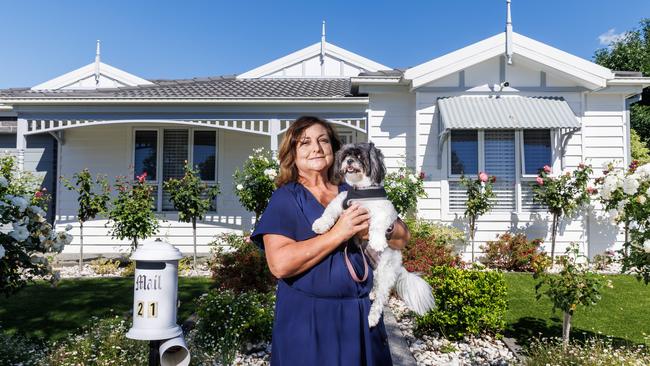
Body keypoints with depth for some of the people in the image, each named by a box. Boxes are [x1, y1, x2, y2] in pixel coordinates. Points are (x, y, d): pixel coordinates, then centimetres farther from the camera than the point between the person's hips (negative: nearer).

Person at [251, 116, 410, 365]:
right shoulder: (285, 198, -5)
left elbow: (401, 237, 5)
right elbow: (279, 264, -19)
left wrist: (373, 229, -16)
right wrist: (338, 233, -21)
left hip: (362, 315, 4)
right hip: (307, 318, -4)